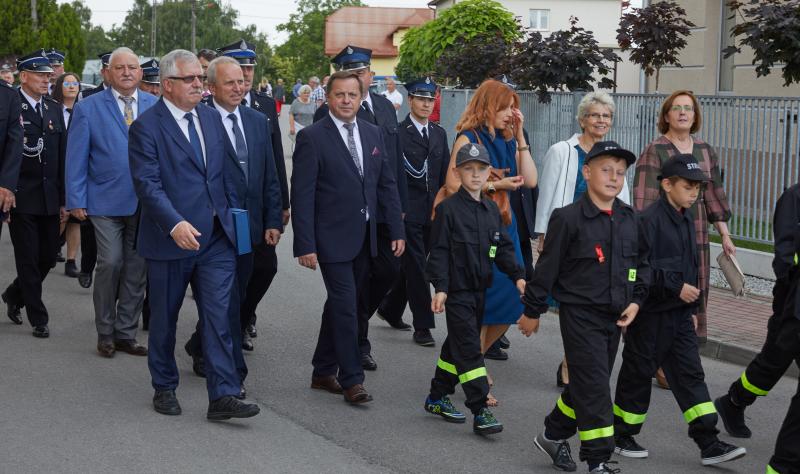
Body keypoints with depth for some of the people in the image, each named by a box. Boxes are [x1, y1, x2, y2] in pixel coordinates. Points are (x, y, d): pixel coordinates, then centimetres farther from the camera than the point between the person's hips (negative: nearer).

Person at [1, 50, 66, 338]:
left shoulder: (54, 109, 10)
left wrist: (64, 199, 9)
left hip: (50, 199, 6)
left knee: (48, 257, 11)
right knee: (28, 260, 3)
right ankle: (38, 318, 14)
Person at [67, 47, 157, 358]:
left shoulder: (155, 106, 6)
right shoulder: (88, 107, 0)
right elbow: (76, 158, 0)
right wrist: (76, 201, -5)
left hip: (146, 203, 3)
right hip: (106, 202, -3)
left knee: (137, 269, 7)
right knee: (110, 264, -9)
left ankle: (126, 333, 19)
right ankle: (105, 333, 9)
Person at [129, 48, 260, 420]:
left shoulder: (211, 117, 10)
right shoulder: (147, 127, -9)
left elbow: (229, 165, 18)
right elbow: (147, 183, -17)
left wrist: (232, 212, 11)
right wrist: (175, 224, -29)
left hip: (217, 237, 4)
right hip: (171, 238, -4)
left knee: (219, 317, -2)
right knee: (164, 319, 12)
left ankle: (223, 396, -1)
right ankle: (164, 388, 29)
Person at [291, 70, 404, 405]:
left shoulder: (373, 134, 10)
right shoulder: (312, 137, -9)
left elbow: (387, 184, 12)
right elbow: (302, 195, -12)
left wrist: (396, 230, 7)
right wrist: (305, 245, -16)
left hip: (364, 237, 6)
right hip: (333, 237, -6)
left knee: (340, 303, 14)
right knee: (345, 306, -7)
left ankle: (323, 372, 25)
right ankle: (351, 380, 4)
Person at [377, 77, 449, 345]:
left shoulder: (439, 134, 13)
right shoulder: (397, 133, -7)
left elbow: (445, 175, 15)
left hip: (433, 211, 6)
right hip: (408, 211, -6)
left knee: (411, 265, 15)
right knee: (416, 268, -4)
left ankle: (390, 309, 34)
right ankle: (422, 326, 2)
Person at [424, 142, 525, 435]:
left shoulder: (492, 210, 9)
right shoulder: (448, 208, -10)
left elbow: (503, 247, 12)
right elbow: (439, 251, -12)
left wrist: (517, 275, -2)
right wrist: (440, 287, -19)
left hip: (479, 289, 7)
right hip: (456, 291, -7)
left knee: (457, 345, 16)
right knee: (469, 349, -10)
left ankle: (437, 398, 30)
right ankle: (480, 412, -10)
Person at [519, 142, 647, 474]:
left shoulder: (629, 219, 5)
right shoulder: (568, 218, -13)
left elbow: (641, 262, 16)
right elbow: (547, 267, -8)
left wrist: (636, 300, 3)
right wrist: (532, 310, -3)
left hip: (614, 317, 6)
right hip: (580, 314, -6)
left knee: (586, 384, 16)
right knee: (594, 387, -6)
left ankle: (554, 435, 35)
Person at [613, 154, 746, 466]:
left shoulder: (686, 219, 10)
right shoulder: (649, 220, -16)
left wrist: (692, 307, 19)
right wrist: (677, 287, -22)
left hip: (679, 313, 8)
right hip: (650, 313, -7)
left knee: (690, 374, 6)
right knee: (638, 373, 5)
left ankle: (708, 443, 7)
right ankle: (621, 436, 20)